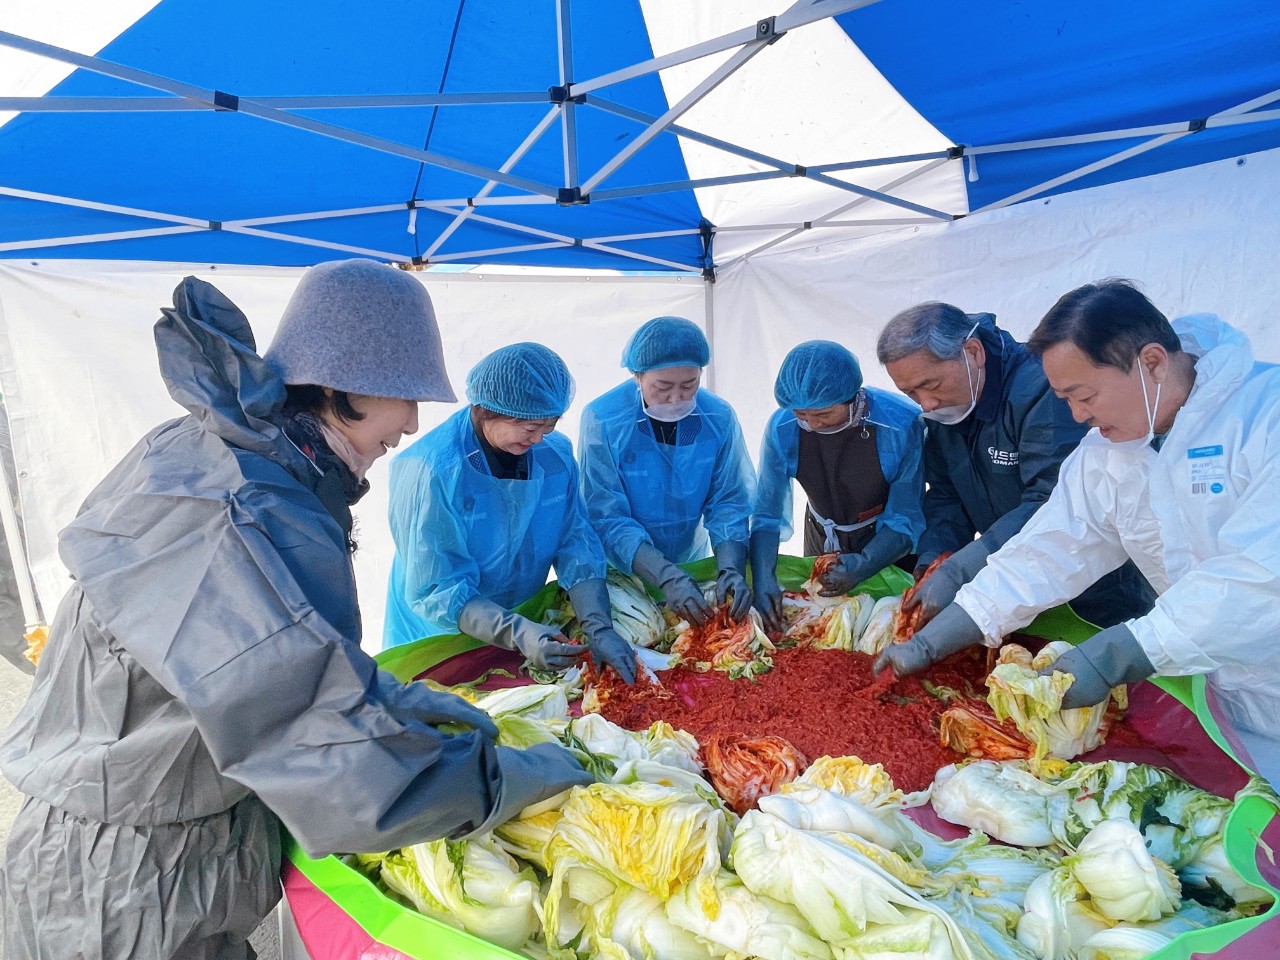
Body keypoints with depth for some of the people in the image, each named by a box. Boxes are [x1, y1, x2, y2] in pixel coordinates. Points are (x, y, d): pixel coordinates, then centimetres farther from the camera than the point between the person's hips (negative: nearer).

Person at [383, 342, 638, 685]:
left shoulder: (556, 452, -10)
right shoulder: (431, 471, -24)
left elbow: (576, 545, -8)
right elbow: (436, 592, -22)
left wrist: (599, 628, -20)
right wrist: (518, 634, -34)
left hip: (529, 627, 3)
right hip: (440, 644, -3)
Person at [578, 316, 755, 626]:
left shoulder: (719, 417, -13)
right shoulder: (602, 419, -22)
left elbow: (729, 502, -8)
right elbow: (606, 517, -21)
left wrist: (732, 570, -24)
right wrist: (666, 577, -31)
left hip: (693, 563, 2)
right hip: (622, 572, -1)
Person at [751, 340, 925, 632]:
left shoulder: (902, 425, -31)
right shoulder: (782, 428, -23)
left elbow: (905, 520, -23)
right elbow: (766, 515, -20)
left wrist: (864, 564, -40)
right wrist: (763, 578, -36)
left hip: (889, 548, -2)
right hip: (822, 542, 3)